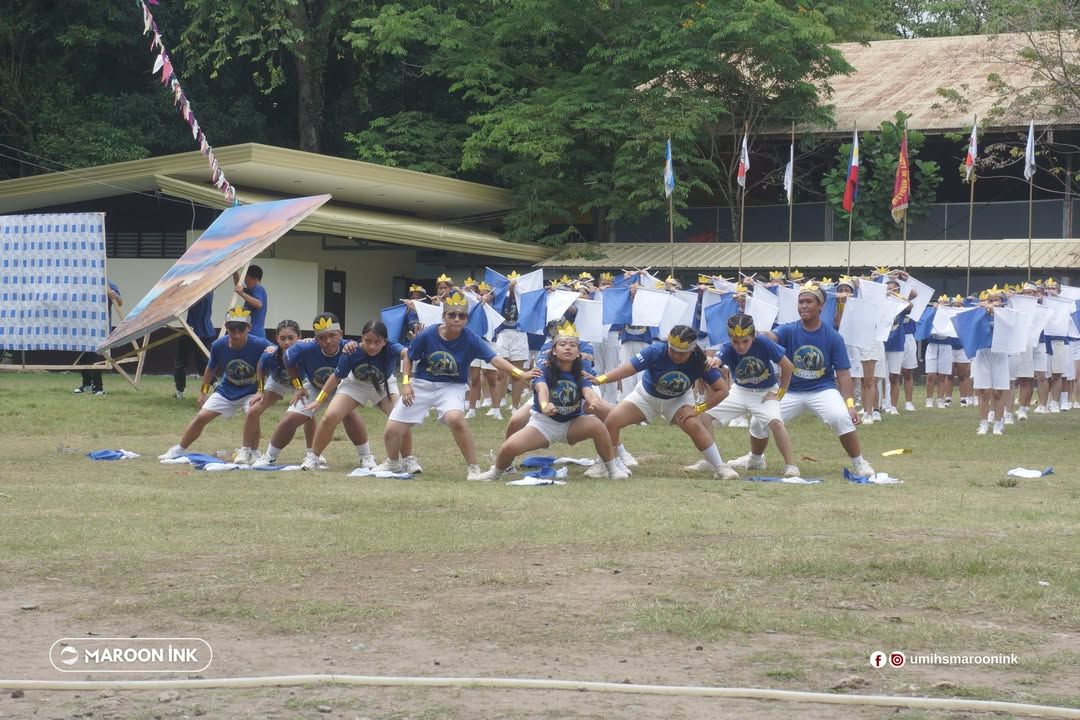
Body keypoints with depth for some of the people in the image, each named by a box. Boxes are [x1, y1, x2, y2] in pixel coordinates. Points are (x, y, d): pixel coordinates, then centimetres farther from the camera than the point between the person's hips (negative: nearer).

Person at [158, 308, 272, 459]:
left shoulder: (259, 345, -28)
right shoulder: (218, 345, -16)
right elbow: (211, 368, 3)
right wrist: (203, 392, 11)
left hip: (251, 391, -3)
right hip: (226, 391, 3)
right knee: (201, 417, -2)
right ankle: (178, 450, 18)